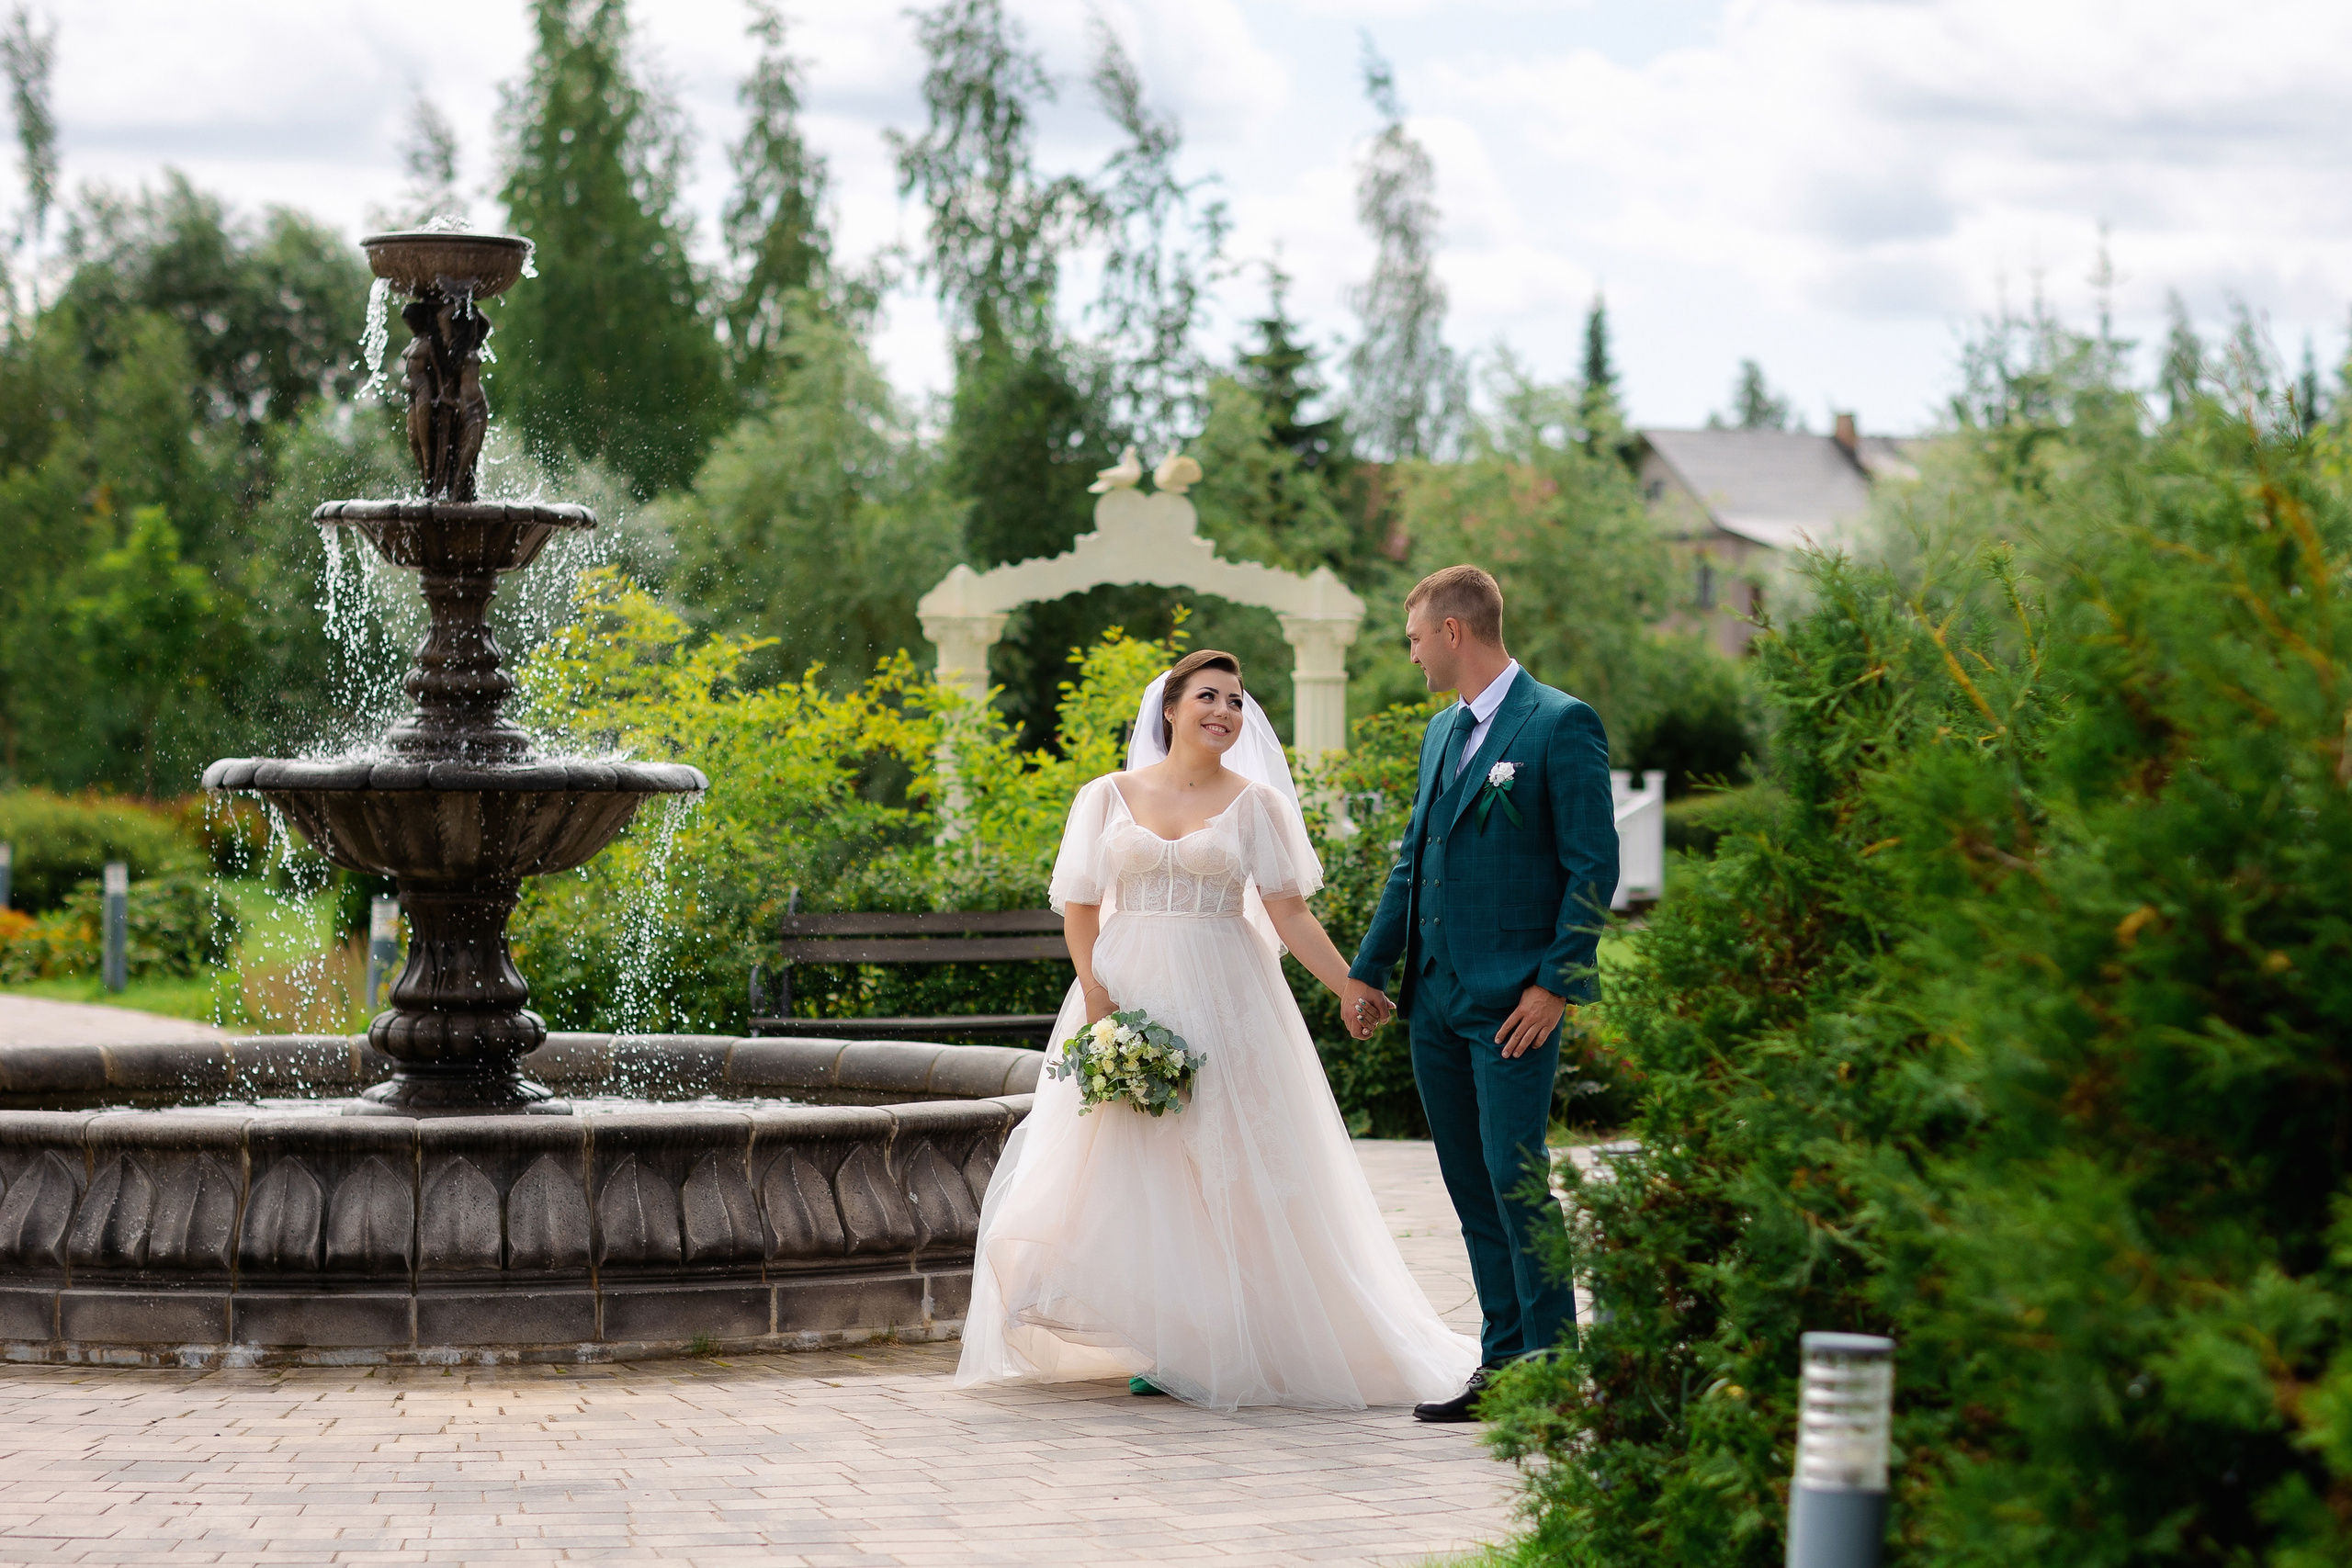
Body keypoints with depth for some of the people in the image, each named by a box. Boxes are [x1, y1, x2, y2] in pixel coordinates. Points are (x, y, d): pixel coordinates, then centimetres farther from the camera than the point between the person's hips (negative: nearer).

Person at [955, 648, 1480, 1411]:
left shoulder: (1255, 802, 6)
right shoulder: (1107, 797, 7)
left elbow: (1288, 911, 1)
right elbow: (1080, 907, 4)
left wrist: (1355, 988, -9)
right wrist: (1096, 997, -10)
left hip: (1224, 1000, 0)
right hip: (1129, 994, 1)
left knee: (1229, 1171, -4)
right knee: (1132, 1168, -4)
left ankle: (1229, 1345, 1)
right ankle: (1159, 1349, 2)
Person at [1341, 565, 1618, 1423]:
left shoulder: (1561, 724, -8)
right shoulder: (1443, 732, 17)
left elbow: (1593, 866, -11)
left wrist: (1555, 984, -16)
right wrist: (1367, 968, 18)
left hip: (1514, 1000, -8)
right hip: (1436, 999, 8)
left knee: (1515, 1178, -11)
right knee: (1471, 1188, 9)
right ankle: (1503, 1365, 14)